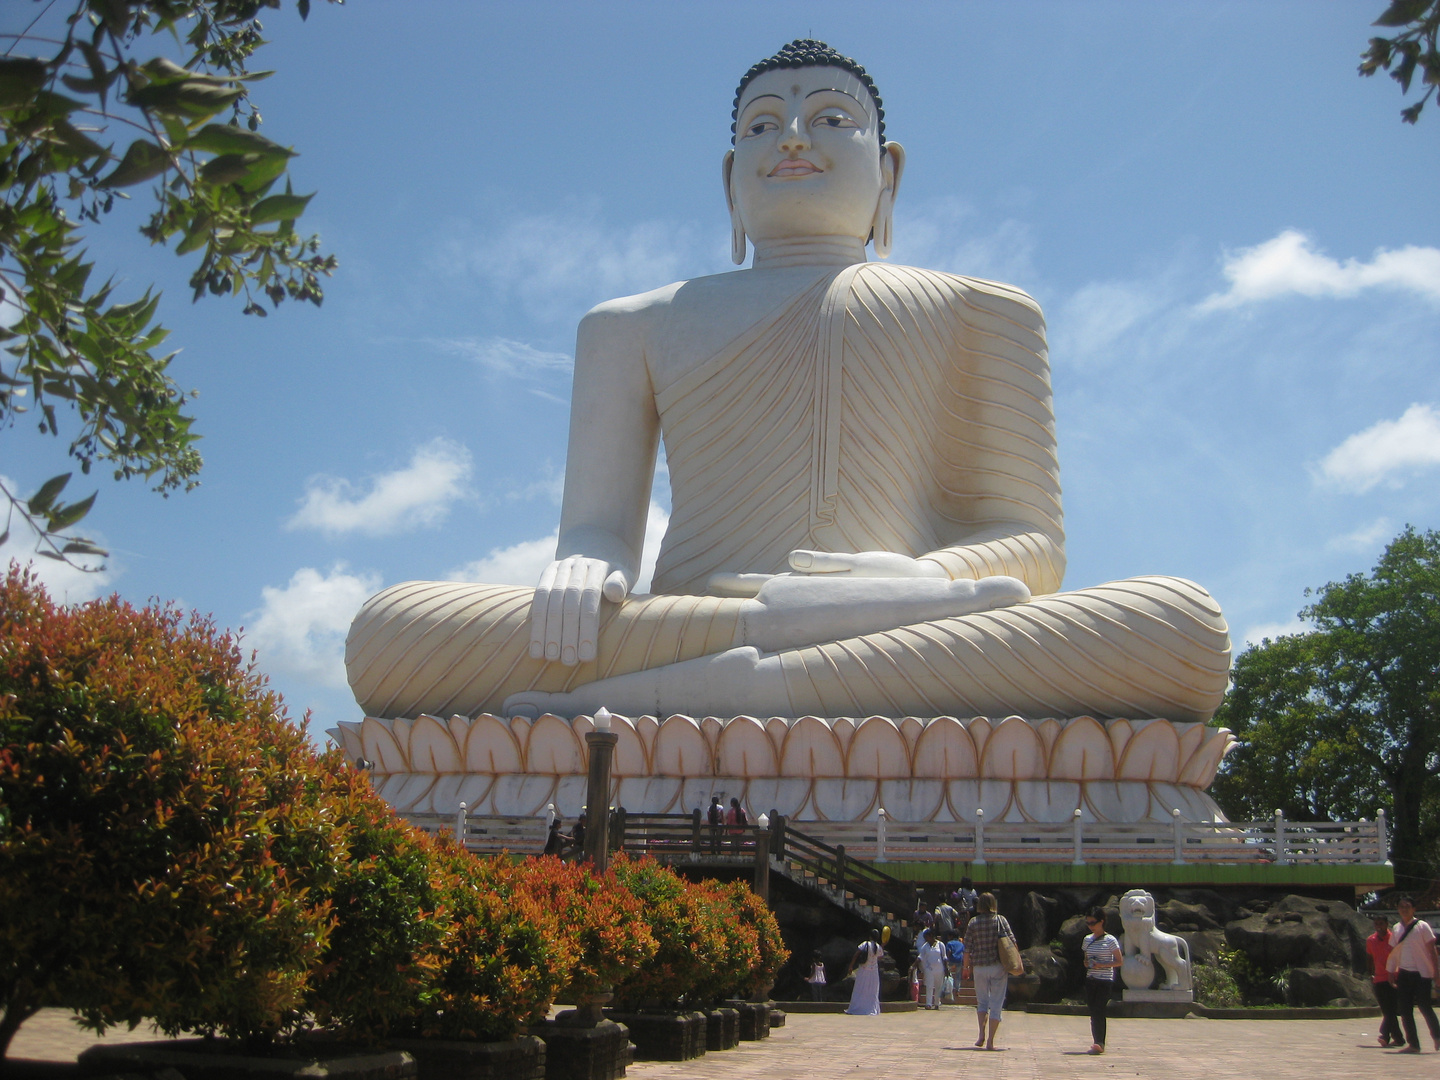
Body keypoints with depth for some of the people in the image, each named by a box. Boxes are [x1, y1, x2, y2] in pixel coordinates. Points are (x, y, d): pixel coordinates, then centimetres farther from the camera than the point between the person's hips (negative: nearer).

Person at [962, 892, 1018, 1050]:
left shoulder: (973, 922, -1)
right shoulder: (1000, 920, -3)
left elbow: (967, 949, -1)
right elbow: (1012, 942, -6)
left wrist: (967, 967, 10)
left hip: (979, 967, 1)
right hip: (998, 966, -1)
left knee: (982, 1001, 17)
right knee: (996, 1004, 5)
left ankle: (982, 1034, -1)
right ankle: (990, 1041, 2)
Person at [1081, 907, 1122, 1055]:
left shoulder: (1110, 940, -6)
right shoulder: (1087, 940, 11)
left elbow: (1119, 962, -5)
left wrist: (1102, 965, -17)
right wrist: (1086, 963, -2)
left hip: (1105, 981, -5)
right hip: (1090, 980, 5)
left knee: (1098, 1011, -12)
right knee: (1093, 1011, 4)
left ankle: (1099, 1043, -11)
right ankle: (1098, 1044, 10)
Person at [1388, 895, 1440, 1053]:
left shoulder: (1422, 926, -3)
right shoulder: (1396, 929, 10)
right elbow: (1393, 953, 14)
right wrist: (1391, 973, 10)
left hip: (1422, 973, -5)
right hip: (1403, 974, 5)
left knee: (1424, 1007, -4)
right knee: (1405, 1010, 1)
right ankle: (1413, 1044, 9)